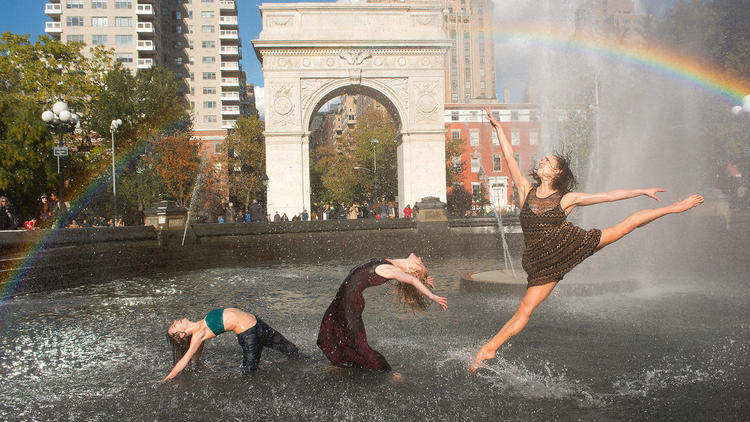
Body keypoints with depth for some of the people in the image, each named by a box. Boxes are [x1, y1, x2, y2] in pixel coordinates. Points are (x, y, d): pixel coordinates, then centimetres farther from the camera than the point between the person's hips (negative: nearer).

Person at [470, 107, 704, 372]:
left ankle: (674, 208, 21)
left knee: (625, 226, 3)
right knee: (525, 309, -7)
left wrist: (643, 191, 15)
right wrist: (497, 127, 3)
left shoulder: (568, 198, 3)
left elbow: (610, 195, 10)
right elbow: (509, 157, 3)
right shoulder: (526, 191, 5)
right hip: (544, 263, 0)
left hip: (573, 246, 0)